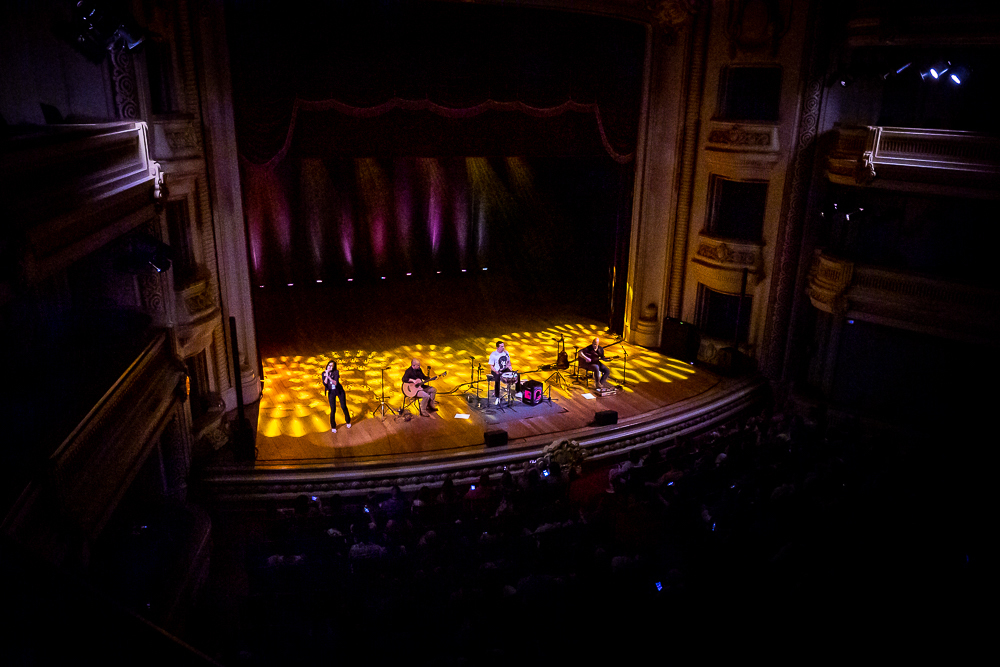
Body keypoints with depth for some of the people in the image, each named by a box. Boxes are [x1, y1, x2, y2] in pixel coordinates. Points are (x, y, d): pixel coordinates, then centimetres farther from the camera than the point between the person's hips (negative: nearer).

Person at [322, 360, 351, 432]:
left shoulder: (336, 372, -14)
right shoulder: (324, 373, -5)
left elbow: (335, 383, -24)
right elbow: (325, 384, -17)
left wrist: (328, 376, -33)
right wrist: (326, 375, -25)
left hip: (339, 391, -1)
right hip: (331, 392, 1)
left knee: (343, 407, 8)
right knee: (333, 410, -2)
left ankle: (348, 421, 32)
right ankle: (333, 426, 14)